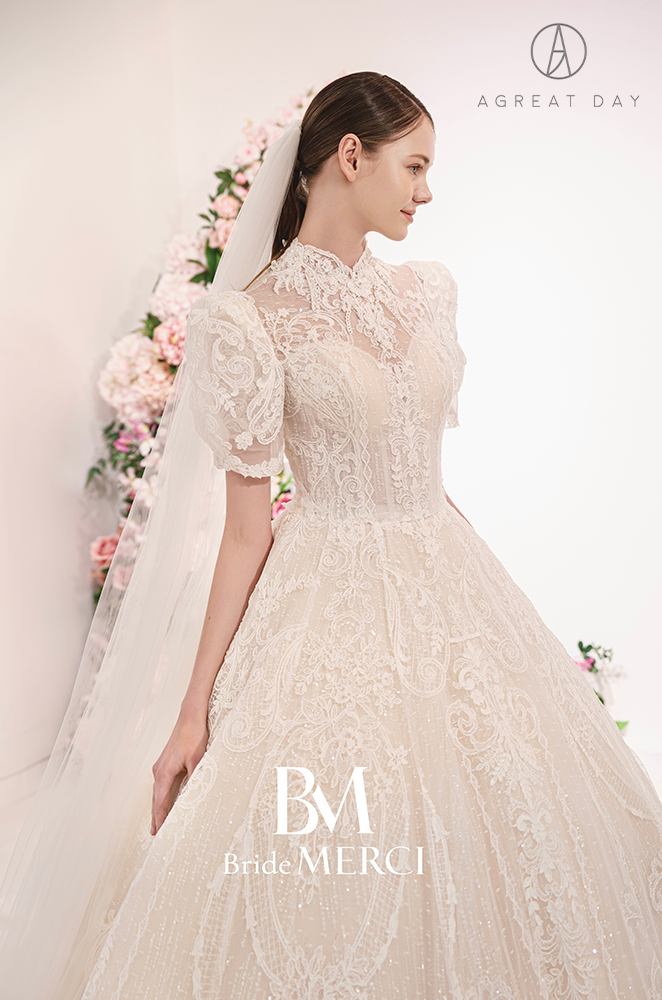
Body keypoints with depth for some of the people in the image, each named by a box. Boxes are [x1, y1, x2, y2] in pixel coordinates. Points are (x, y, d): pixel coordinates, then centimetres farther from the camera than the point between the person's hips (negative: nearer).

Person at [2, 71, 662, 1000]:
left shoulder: (427, 288, 6)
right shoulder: (251, 320, -13)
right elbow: (246, 526, -11)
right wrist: (194, 708, -10)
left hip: (446, 582, 6)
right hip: (332, 607, -6)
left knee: (466, 837, 16)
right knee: (331, 876, 5)